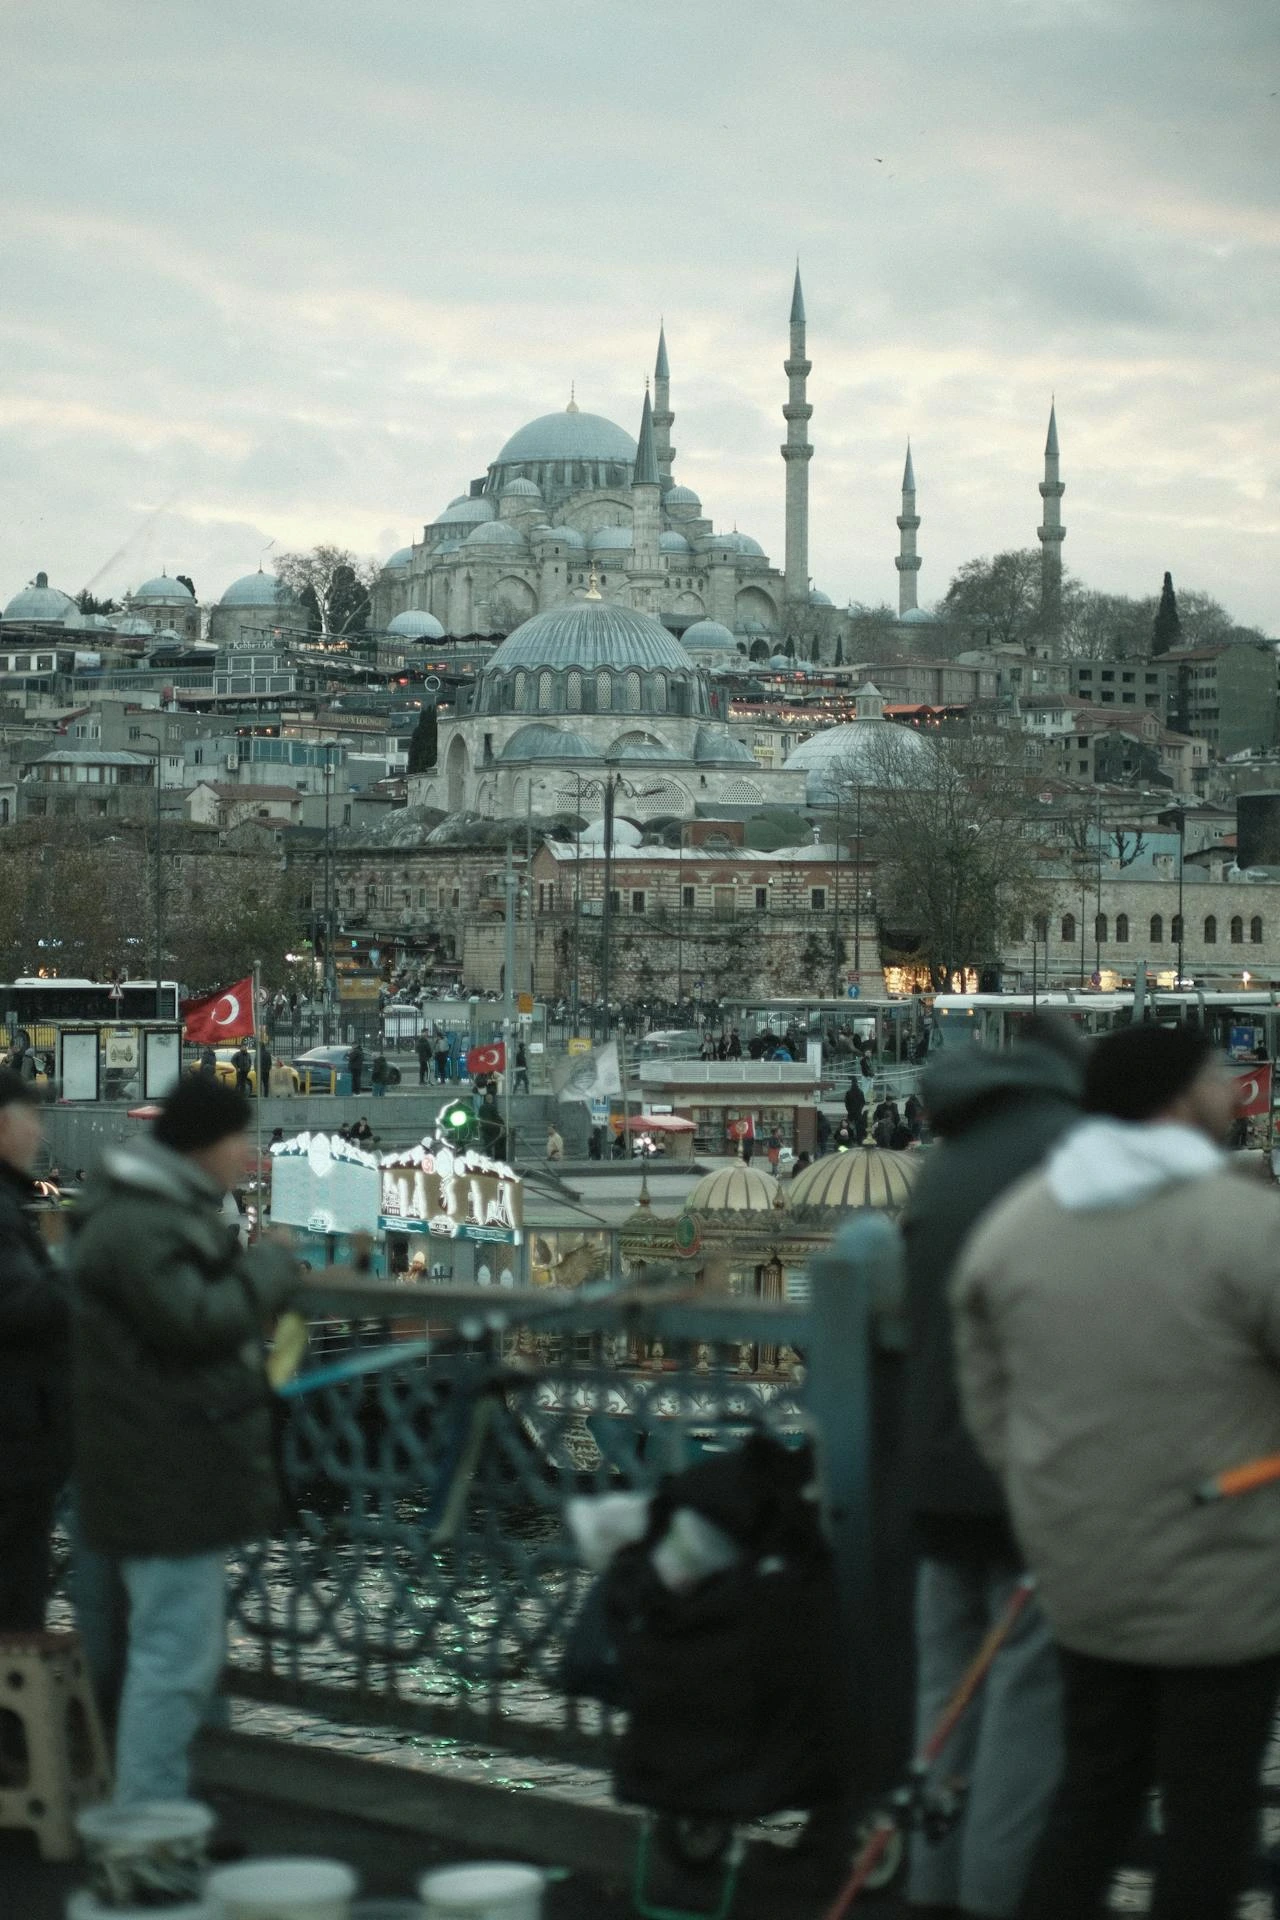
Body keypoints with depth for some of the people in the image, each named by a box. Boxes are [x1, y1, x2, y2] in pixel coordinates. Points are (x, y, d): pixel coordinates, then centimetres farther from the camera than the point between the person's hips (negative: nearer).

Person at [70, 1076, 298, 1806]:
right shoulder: (135, 1226, -17)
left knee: (186, 1653, 17)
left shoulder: (172, 1211, 17)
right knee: (177, 1655, -9)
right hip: (165, 1479, -11)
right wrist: (271, 1265, -12)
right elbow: (197, 1319, -25)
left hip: (181, 1474, 11)